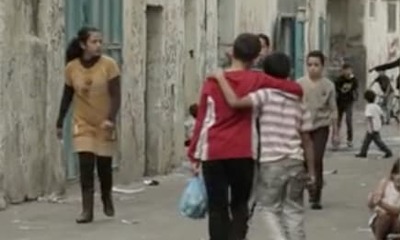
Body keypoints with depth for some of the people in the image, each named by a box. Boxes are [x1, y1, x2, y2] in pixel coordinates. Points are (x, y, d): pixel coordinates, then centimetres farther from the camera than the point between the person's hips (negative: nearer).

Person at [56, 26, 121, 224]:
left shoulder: (109, 65, -13)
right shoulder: (71, 68, -6)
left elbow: (116, 96, -14)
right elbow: (67, 96, 6)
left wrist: (111, 119, -27)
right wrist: (60, 122, 8)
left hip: (104, 125, -1)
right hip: (83, 125, 1)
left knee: (104, 166, 10)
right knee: (86, 166, -10)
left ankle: (107, 199, 36)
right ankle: (87, 210, -7)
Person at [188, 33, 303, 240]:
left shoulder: (213, 80, 3)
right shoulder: (257, 80, 0)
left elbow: (201, 120, 3)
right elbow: (297, 90, 0)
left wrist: (194, 154, 7)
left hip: (213, 153, 1)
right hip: (242, 152, -1)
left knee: (217, 207, 6)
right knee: (239, 204, 13)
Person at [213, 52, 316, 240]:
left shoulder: (266, 95, -6)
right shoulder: (298, 101, 10)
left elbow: (235, 102, -20)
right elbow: (307, 140, 11)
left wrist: (221, 78, -7)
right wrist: (311, 172, 16)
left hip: (271, 163, -4)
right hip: (295, 163, 4)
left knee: (271, 209, 8)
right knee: (294, 210, 14)